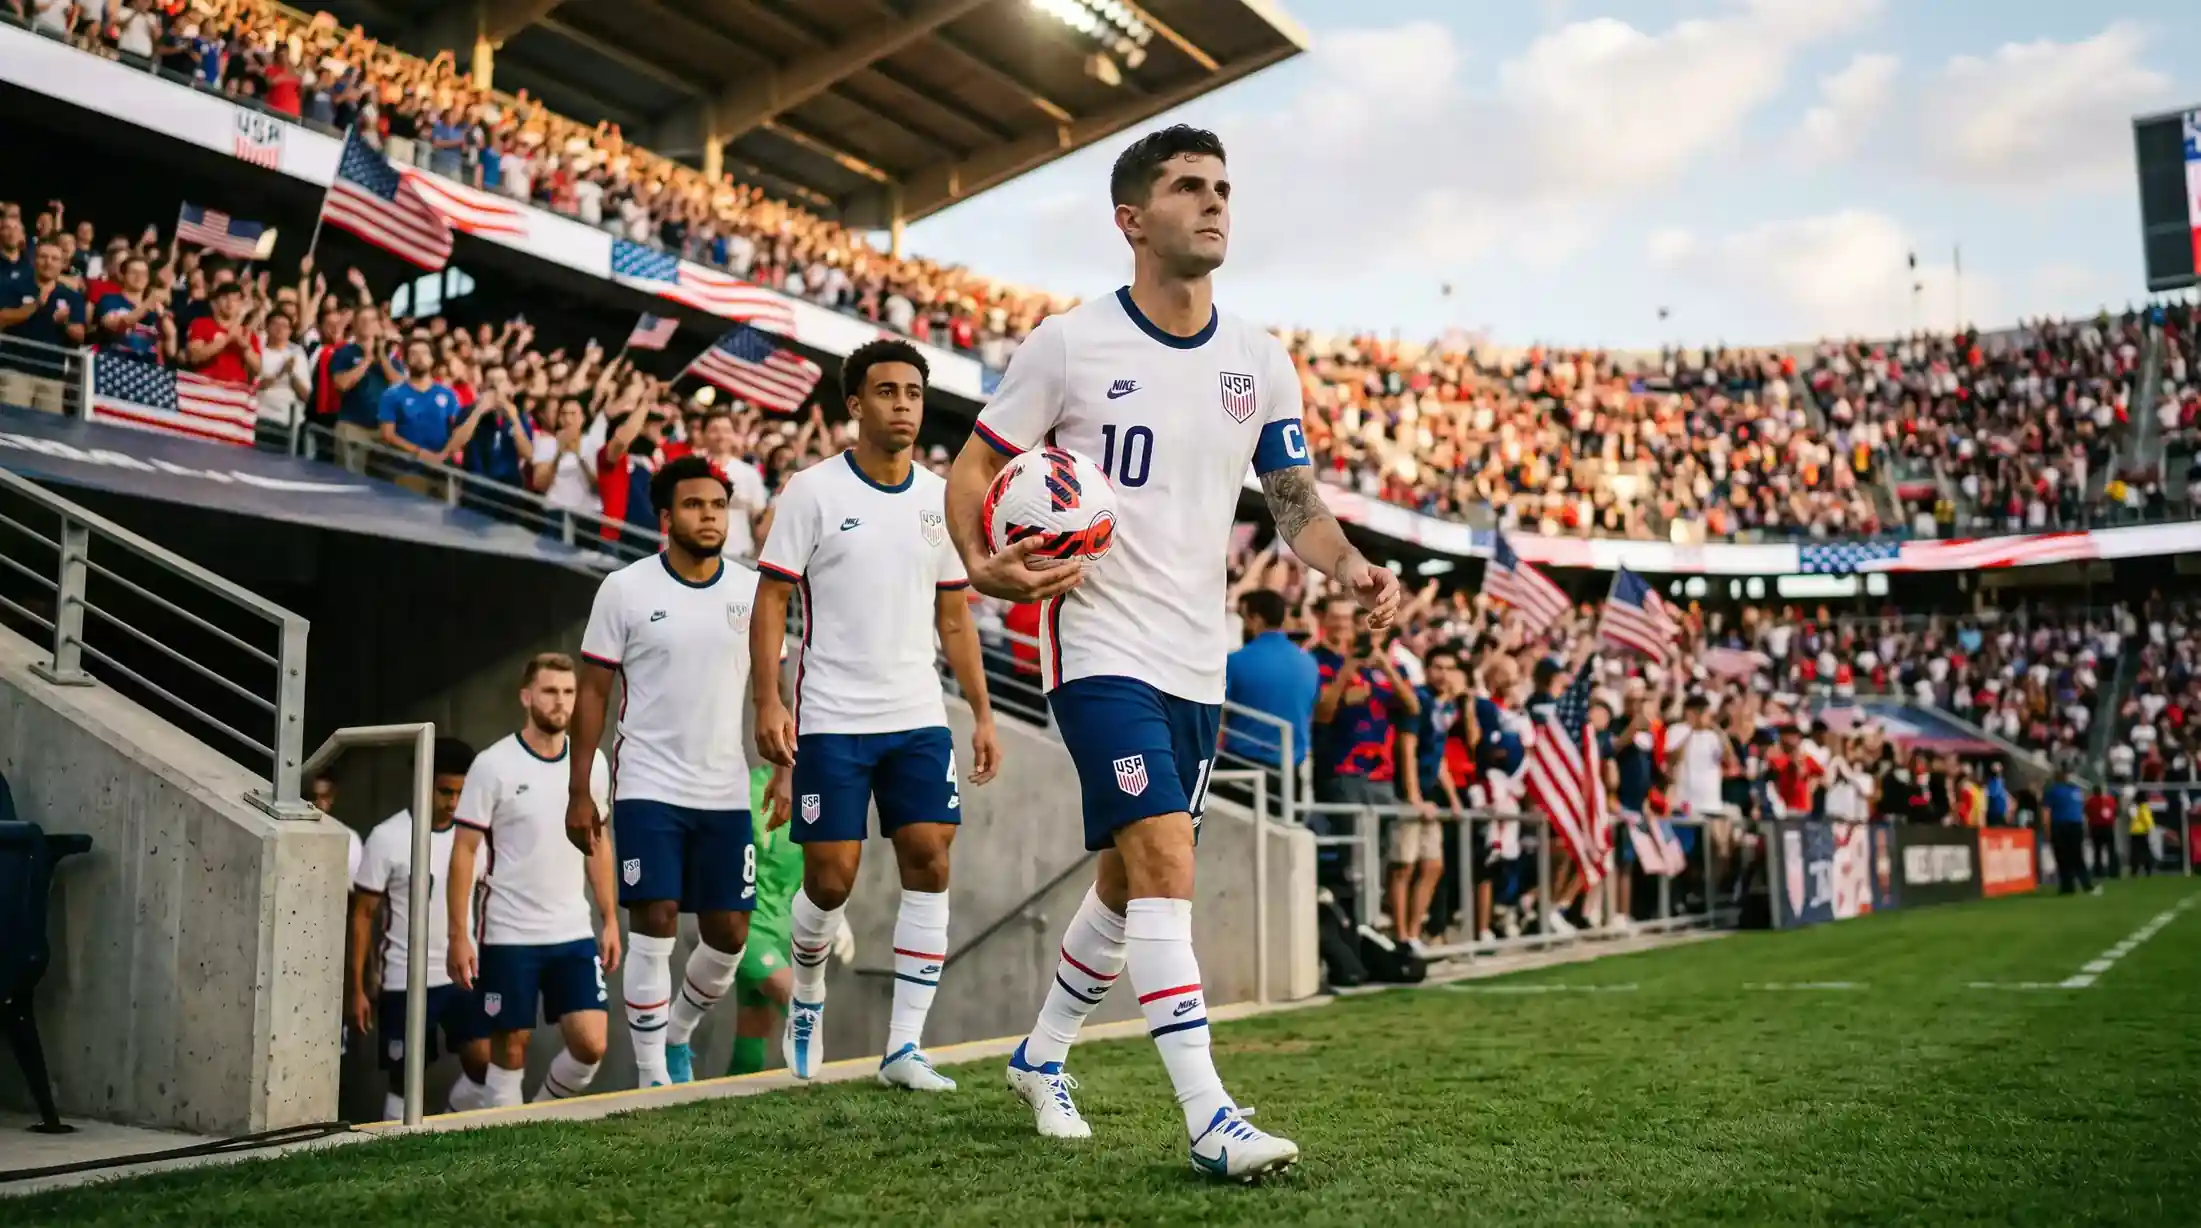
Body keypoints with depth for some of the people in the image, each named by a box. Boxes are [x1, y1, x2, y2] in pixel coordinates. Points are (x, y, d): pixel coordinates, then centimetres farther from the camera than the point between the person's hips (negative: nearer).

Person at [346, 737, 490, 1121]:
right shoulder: (387, 838, -8)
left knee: (485, 1061, -8)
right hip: (405, 981, -3)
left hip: (464, 975, 3)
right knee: (405, 1077, 5)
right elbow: (363, 914, -3)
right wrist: (357, 988, -5)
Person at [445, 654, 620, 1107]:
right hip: (509, 935, -3)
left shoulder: (592, 763, 5)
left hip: (575, 933, 4)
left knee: (591, 1044, -3)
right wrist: (458, 936, -11)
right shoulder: (494, 765, -7)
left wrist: (611, 920, 10)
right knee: (510, 1049, 3)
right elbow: (464, 852, -6)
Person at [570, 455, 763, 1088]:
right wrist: (579, 791, -3)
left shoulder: (752, 590, 4)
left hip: (727, 793, 3)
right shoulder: (625, 589, -2)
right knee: (655, 927, -7)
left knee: (729, 936, 6)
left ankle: (676, 1034, 33)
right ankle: (652, 1077, 7)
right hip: (648, 787, -3)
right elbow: (593, 692, 0)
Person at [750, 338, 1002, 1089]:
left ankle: (903, 1048, 3)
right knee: (830, 879, -1)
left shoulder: (940, 498, 9)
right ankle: (807, 998, 30)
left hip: (920, 719, 4)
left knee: (929, 864, -4)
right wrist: (768, 704, -15)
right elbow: (771, 601, -5)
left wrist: (982, 713, 9)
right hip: (831, 722, -4)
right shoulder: (813, 492, -3)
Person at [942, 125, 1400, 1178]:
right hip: (1101, 645, -5)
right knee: (1166, 860, -19)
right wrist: (982, 563, -20)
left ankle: (1041, 1054, 36)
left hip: (1199, 659, 6)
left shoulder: (1259, 360, 6)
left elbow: (1296, 503, 12)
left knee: (1130, 877, 15)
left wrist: (1353, 570, -9)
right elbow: (972, 468, 0)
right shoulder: (1069, 343, -6)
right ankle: (1210, 1120, -14)